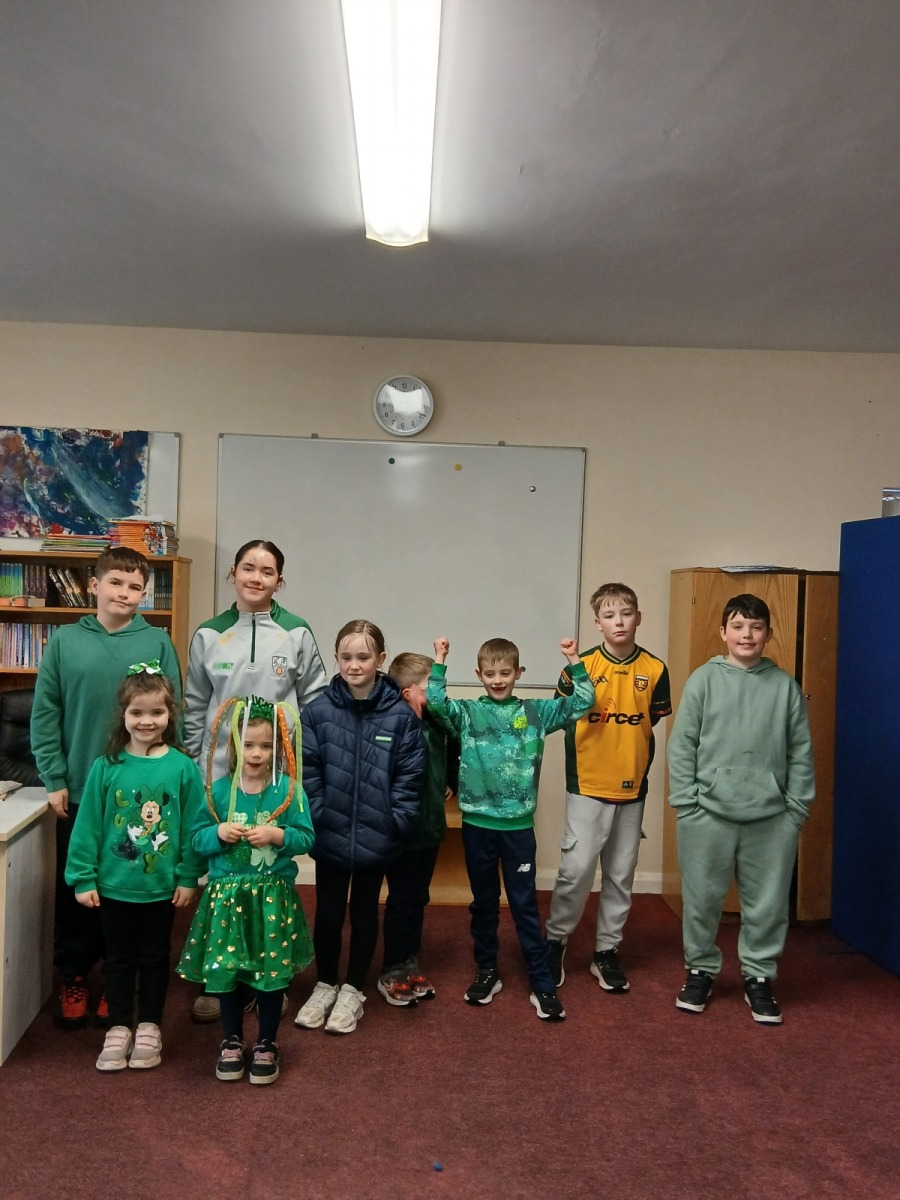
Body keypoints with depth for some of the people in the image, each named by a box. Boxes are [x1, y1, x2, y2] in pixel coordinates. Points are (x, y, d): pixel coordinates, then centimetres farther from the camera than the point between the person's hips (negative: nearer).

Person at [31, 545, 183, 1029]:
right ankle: (73, 977, 30)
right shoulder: (65, 640, -1)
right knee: (74, 889, 13)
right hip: (77, 791, 1)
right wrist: (55, 780, -5)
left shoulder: (157, 642, -3)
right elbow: (45, 715, 0)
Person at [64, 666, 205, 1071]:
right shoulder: (106, 767, -9)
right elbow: (87, 826, -5)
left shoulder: (182, 767, -11)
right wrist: (83, 878, -6)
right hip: (113, 884, 1)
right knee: (118, 958, 16)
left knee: (155, 957, 16)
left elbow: (193, 826, -6)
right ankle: (118, 1028, 32)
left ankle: (149, 1027, 33)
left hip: (161, 886, 0)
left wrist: (188, 877, -6)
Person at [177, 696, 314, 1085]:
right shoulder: (218, 790, -2)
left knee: (272, 970, 8)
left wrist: (277, 835, -23)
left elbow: (306, 838, -6)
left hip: (273, 896, -1)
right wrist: (219, 833, -18)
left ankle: (267, 1044, 28)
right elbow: (198, 838, 1)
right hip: (227, 895, 2)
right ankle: (231, 1040, 33)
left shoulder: (289, 790, -7)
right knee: (226, 970, 11)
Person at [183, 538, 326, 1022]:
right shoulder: (209, 634, 4)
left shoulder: (296, 633, -1)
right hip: (219, 774, 1)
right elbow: (194, 707, 7)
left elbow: (314, 702, 2)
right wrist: (195, 764, 3)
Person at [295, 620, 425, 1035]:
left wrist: (396, 821, -11)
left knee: (364, 911, 16)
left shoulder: (401, 715, -9)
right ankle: (324, 985, 36)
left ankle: (353, 990, 33)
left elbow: (409, 775, -6)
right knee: (327, 912, 15)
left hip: (376, 837, 0)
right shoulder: (317, 711, -7)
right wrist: (316, 817, -10)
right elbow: (308, 771, -5)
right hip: (330, 834, 1)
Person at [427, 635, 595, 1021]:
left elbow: (582, 703, 0)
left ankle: (543, 984, 16)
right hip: (477, 823, 1)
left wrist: (575, 661, -8)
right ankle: (487, 971, 32)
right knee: (483, 902, 15)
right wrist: (439, 662, -20)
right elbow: (435, 703, -18)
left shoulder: (535, 712, 2)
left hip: (518, 824, 0)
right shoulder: (467, 713, -1)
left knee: (525, 904, 6)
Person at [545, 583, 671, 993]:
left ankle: (607, 952, 27)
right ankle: (555, 941, 17)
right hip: (587, 786, -3)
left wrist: (637, 766, 3)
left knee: (621, 875, 12)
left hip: (632, 788, 3)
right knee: (577, 869, -6)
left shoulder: (655, 669, 0)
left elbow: (655, 724, 8)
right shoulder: (582, 666, -5)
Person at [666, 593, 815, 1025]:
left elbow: (801, 752, 6)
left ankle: (758, 977, 29)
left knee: (767, 902, 10)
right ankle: (700, 970, 29)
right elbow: (681, 746, -2)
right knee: (702, 899, 9)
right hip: (709, 814, -1)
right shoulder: (703, 680, -2)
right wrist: (686, 804, -6)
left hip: (771, 818, 1)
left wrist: (797, 808, 2)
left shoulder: (785, 686, 3)